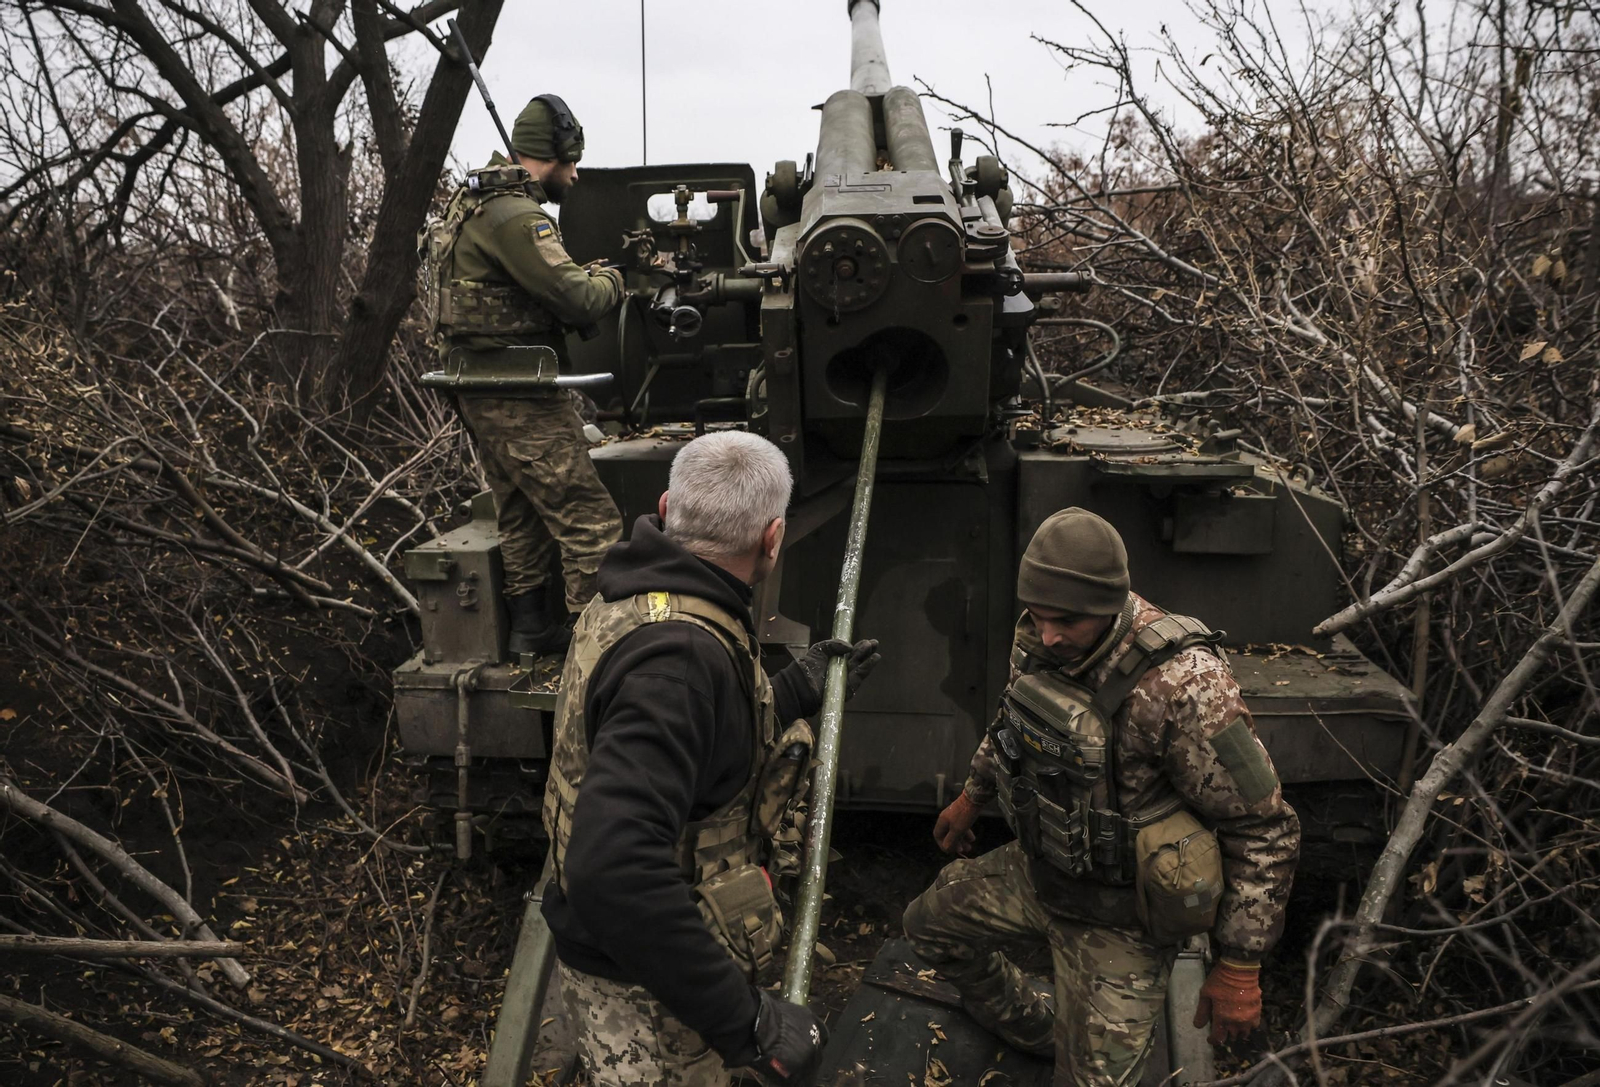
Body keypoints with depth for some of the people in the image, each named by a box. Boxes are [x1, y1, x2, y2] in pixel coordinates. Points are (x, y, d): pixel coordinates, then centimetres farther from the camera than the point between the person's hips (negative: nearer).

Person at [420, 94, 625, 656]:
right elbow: (575, 298, -21)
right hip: (520, 397, -11)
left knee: (522, 514, 19)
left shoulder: (477, 203, 16)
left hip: (480, 390, 11)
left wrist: (582, 275, 9)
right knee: (588, 519, -8)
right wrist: (609, 282, -2)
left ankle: (531, 627, 28)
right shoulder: (514, 215, -17)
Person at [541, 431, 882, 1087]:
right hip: (645, 990, -9)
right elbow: (614, 870, -42)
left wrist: (801, 691, 13)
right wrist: (745, 1019, -36)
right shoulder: (679, 653, -33)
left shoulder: (638, 598, -2)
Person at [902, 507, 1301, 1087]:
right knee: (929, 923, 21)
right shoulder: (1038, 639, -12)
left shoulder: (1182, 687, -33)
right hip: (1037, 867, 7)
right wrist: (973, 796, 24)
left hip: (1116, 916, -7)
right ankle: (1036, 1026, 40)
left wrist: (1239, 967, -20)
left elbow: (1263, 830, -24)